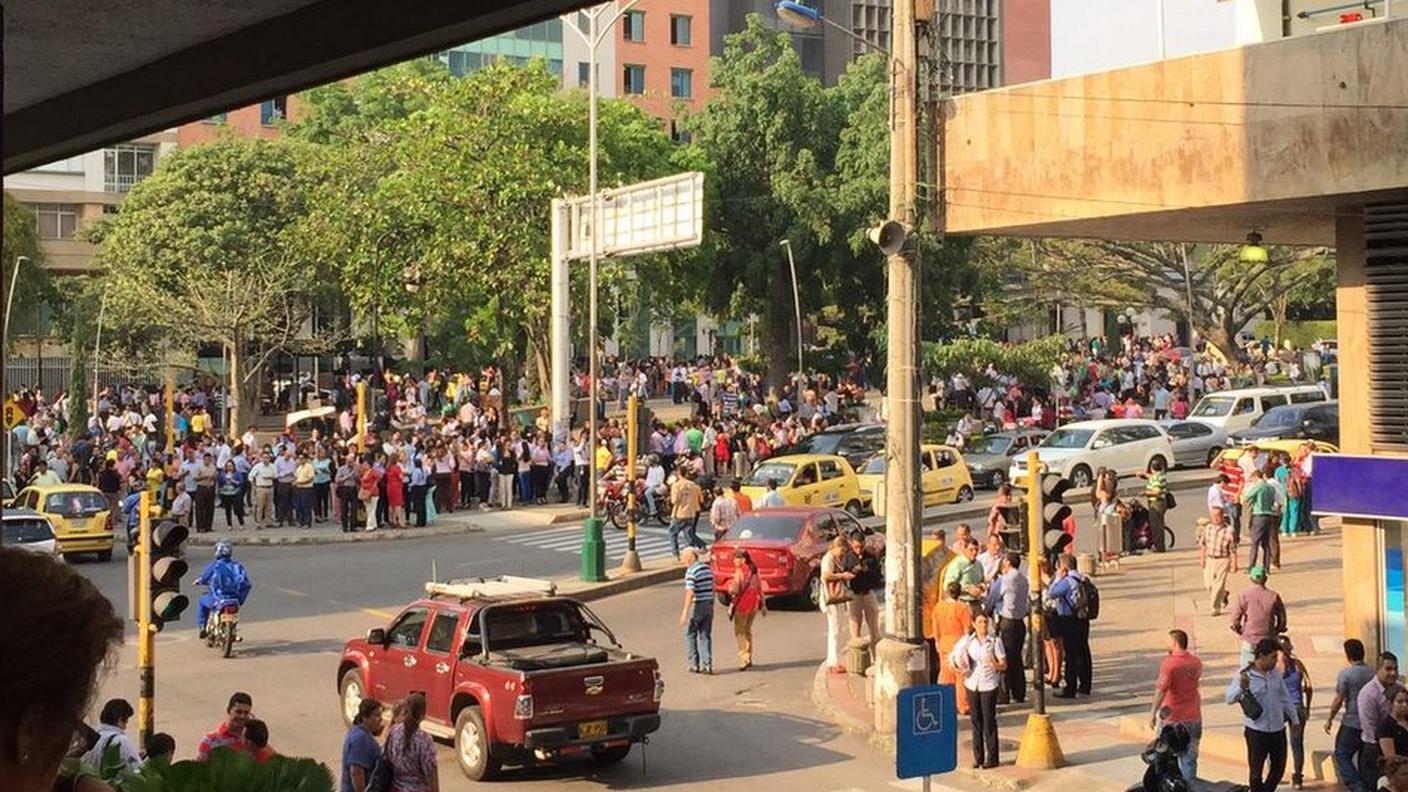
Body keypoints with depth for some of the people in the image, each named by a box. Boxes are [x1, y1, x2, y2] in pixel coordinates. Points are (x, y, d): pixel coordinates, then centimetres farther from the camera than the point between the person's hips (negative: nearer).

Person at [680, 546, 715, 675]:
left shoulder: (691, 571, -14)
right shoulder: (708, 568, 11)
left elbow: (690, 593, -21)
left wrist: (685, 612, -20)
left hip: (697, 606, -7)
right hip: (709, 605, 7)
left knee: (690, 635, 6)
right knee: (705, 636, 10)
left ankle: (694, 665, 6)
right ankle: (707, 665, 4)